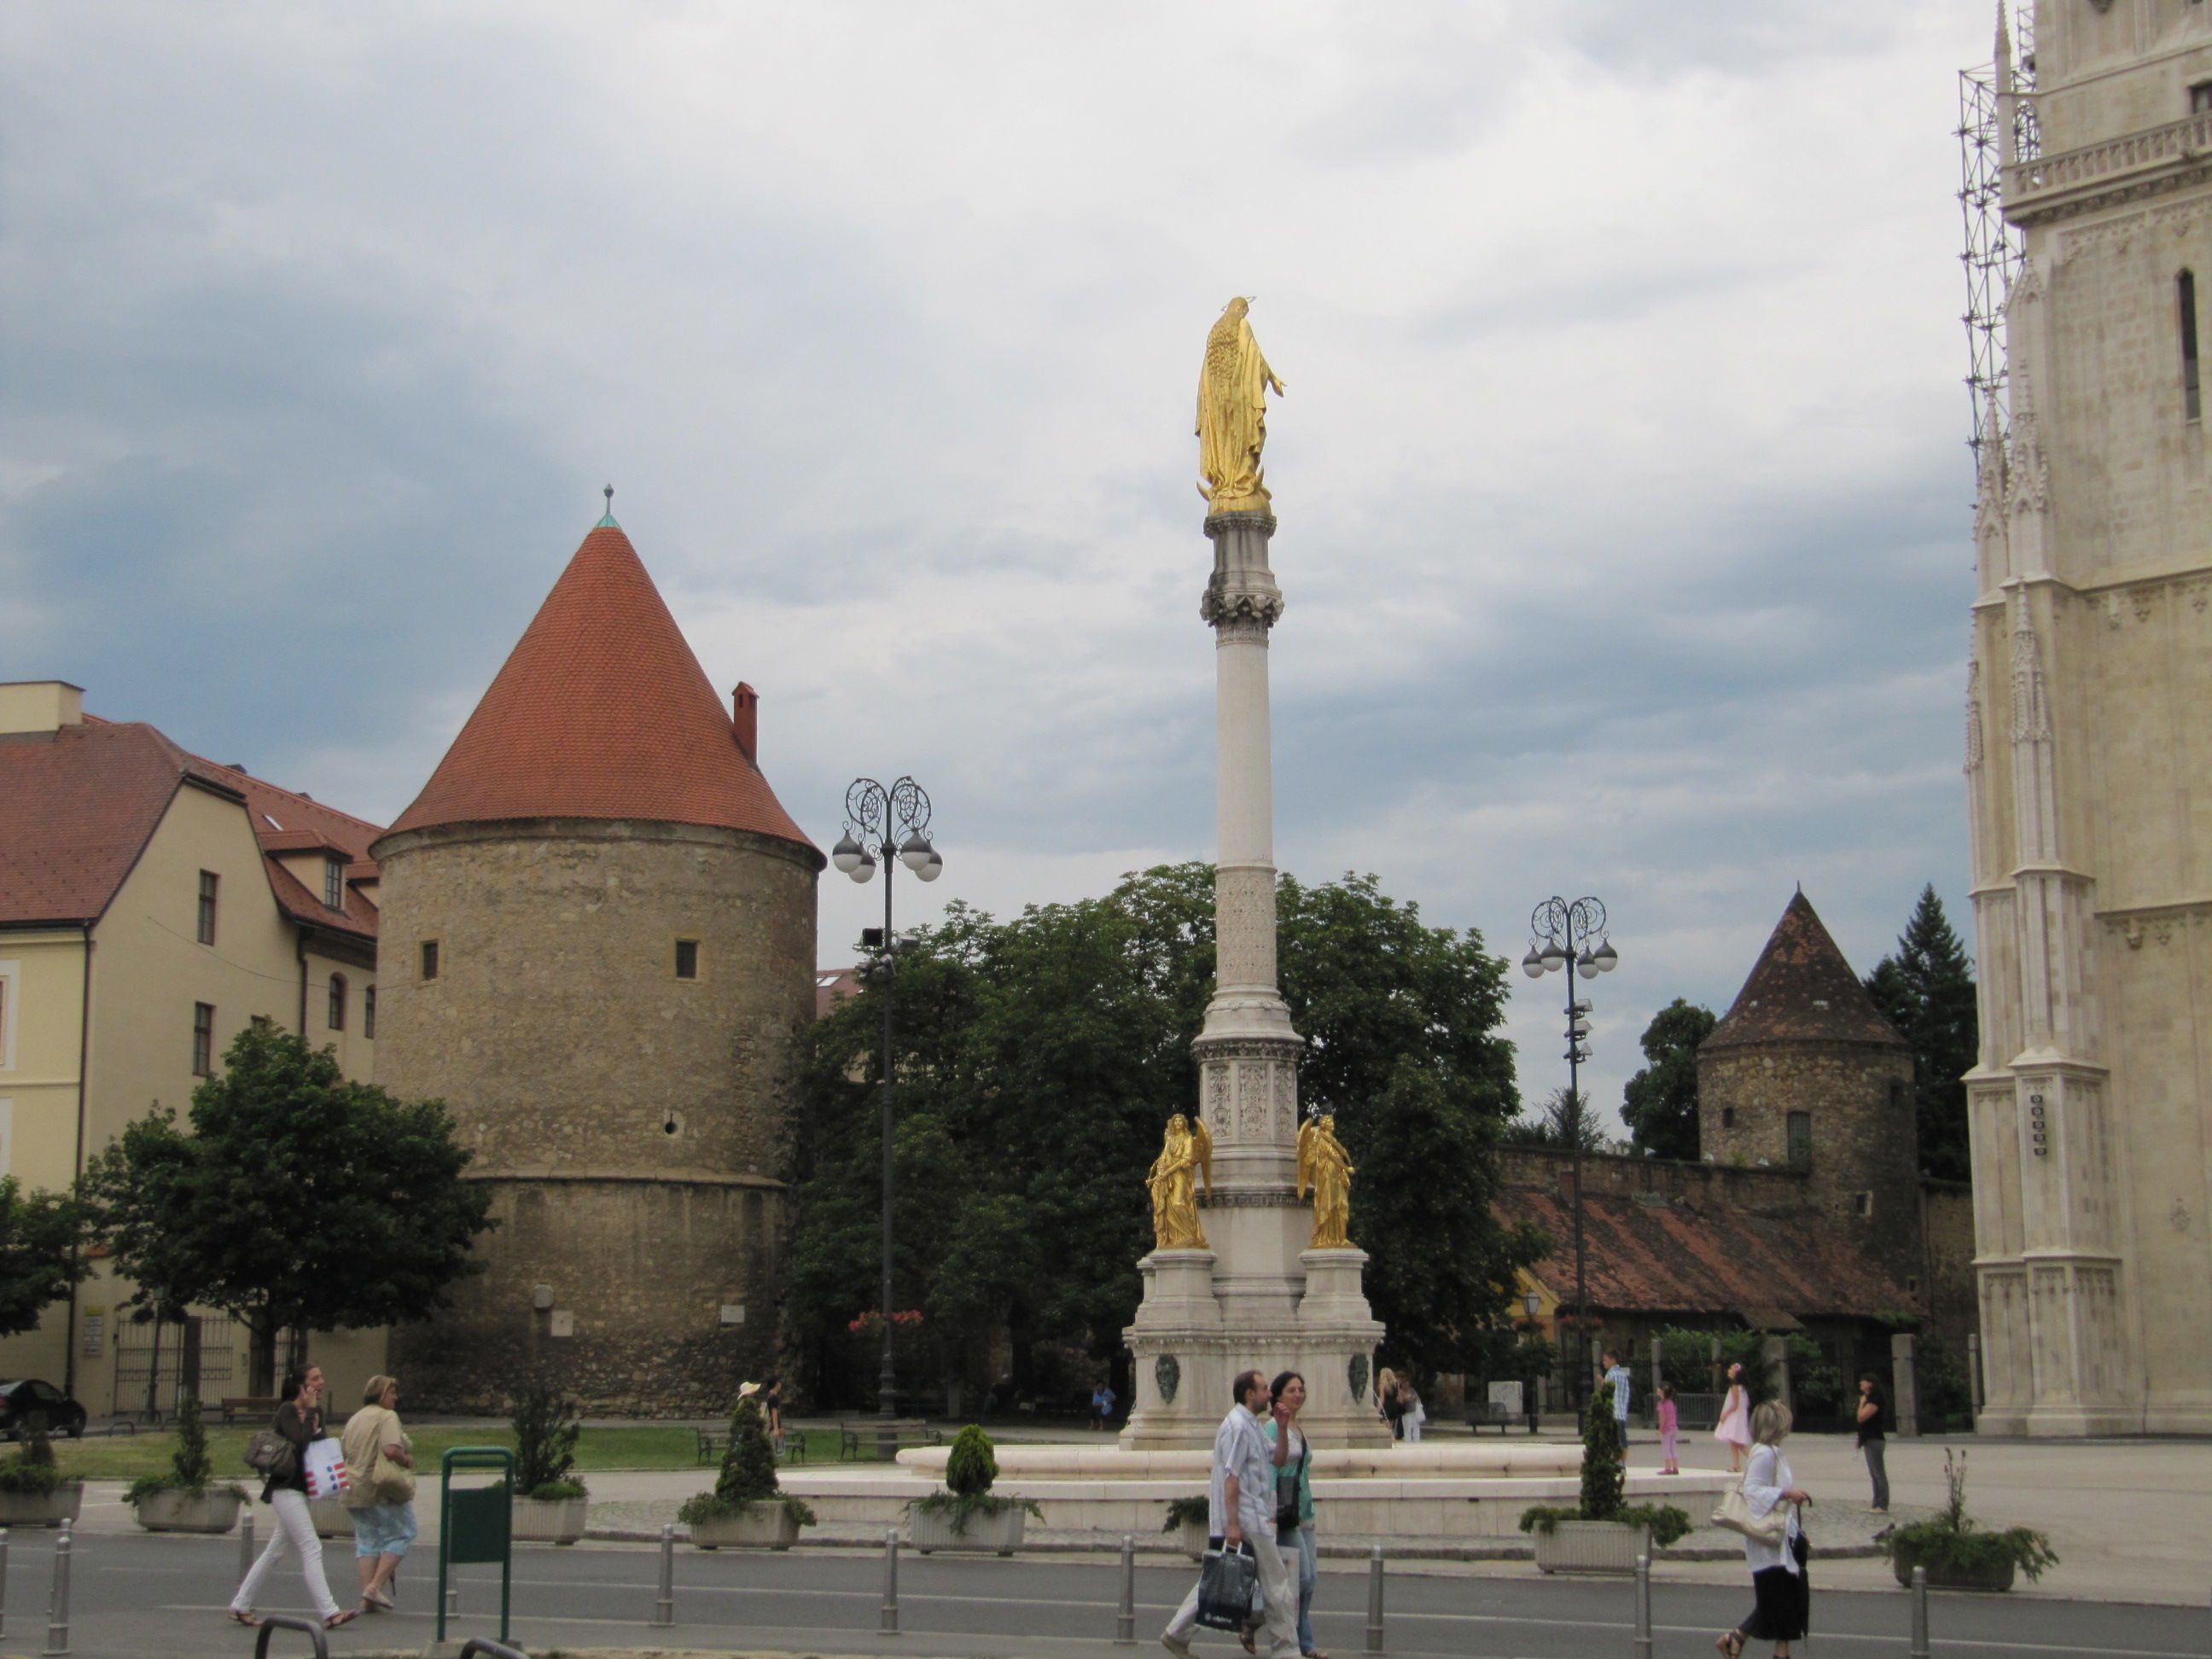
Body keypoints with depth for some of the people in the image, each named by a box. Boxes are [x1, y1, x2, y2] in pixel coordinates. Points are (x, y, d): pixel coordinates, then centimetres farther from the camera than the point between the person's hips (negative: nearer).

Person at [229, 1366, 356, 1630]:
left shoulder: (318, 1412, 13)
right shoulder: (287, 1410, -11)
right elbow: (301, 1441, -25)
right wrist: (310, 1412, -15)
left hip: (302, 1489, 9)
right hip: (286, 1488, -9)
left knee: (275, 1551, 13)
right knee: (311, 1549, -12)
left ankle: (240, 1606, 21)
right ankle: (328, 1613, -15)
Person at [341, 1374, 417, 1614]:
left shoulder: (354, 1419, 15)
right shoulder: (387, 1417, -11)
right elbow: (391, 1450, -24)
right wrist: (407, 1460, -7)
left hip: (355, 1490, 8)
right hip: (384, 1490, -8)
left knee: (367, 1540, 12)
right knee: (400, 1534, 4)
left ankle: (366, 1598, 5)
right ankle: (376, 1586, -7)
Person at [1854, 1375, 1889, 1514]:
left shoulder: (1875, 1400, -16)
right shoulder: (1869, 1399, 17)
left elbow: (1861, 1417, -21)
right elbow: (1861, 1418, 21)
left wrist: (1861, 1402, -10)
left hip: (1875, 1440, -11)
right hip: (1870, 1440, 11)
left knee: (1879, 1473, -8)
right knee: (1874, 1473, 12)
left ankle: (1882, 1506, -7)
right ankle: (1877, 1504, 16)